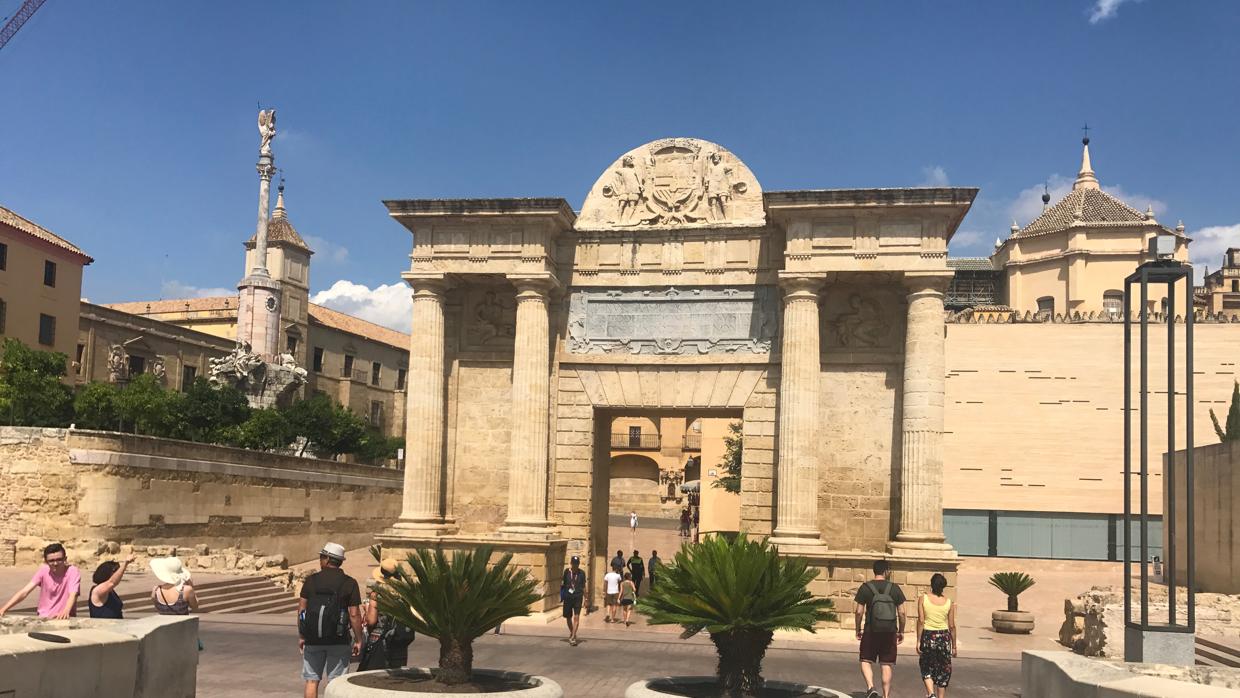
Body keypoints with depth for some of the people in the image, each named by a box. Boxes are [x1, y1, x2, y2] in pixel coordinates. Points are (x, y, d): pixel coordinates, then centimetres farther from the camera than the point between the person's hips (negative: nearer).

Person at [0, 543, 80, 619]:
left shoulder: (73, 572, -12)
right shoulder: (43, 571, -3)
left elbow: (72, 595, -25)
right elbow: (25, 591, -10)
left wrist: (66, 612, -46)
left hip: (64, 619, -3)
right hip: (43, 618, 3)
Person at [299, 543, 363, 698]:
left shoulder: (311, 580, 1)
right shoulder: (349, 583, -5)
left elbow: (301, 609, 2)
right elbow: (354, 614, -8)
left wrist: (301, 636, 11)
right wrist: (358, 640, 0)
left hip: (312, 640, 2)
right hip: (338, 641, -2)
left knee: (312, 680, 10)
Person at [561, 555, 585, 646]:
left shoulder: (582, 573, 1)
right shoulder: (567, 572, 1)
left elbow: (583, 586, 8)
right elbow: (563, 583, 13)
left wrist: (585, 598, 8)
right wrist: (561, 585, -7)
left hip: (578, 597, -1)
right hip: (568, 597, 1)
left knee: (576, 617, -10)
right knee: (568, 617, 11)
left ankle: (573, 637, -10)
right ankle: (571, 633, 35)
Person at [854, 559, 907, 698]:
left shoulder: (865, 588, -3)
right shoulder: (895, 588, 1)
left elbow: (859, 612, -4)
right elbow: (902, 613, 1)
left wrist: (858, 629, 9)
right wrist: (901, 631, 12)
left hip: (871, 631, -1)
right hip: (890, 632, 1)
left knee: (866, 661, 9)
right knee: (886, 665, 9)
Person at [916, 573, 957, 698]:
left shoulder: (923, 599, -5)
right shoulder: (949, 603, -1)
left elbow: (921, 621, -10)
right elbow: (952, 626, 1)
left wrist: (918, 641, -5)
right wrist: (954, 646, 10)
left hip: (928, 637, -1)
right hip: (944, 637, 1)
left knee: (927, 669, 14)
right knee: (943, 672, 13)